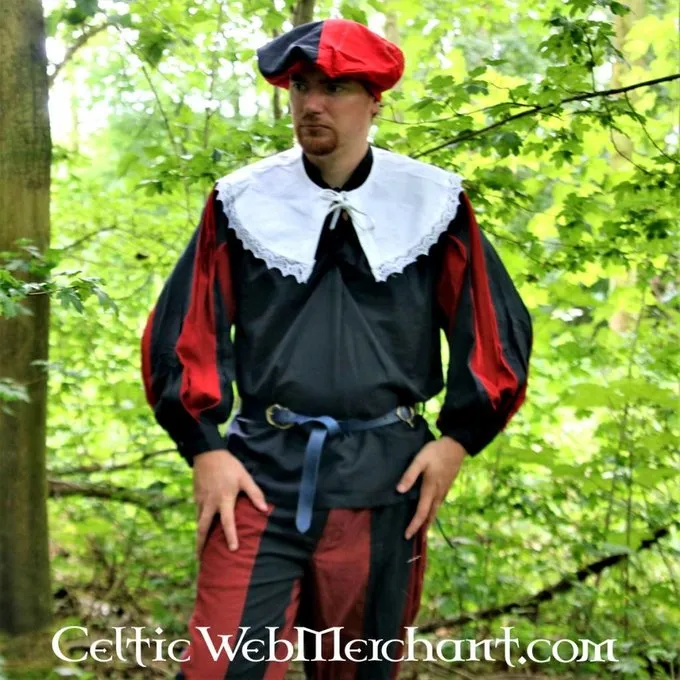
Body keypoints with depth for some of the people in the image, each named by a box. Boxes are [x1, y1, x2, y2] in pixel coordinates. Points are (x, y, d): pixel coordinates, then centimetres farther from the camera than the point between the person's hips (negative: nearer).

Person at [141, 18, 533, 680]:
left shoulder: (434, 202, 3)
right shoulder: (241, 200, 4)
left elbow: (496, 329, 7)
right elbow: (184, 333, 5)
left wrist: (459, 439, 0)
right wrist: (204, 448, -3)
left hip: (385, 477, 1)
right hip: (260, 473, 0)